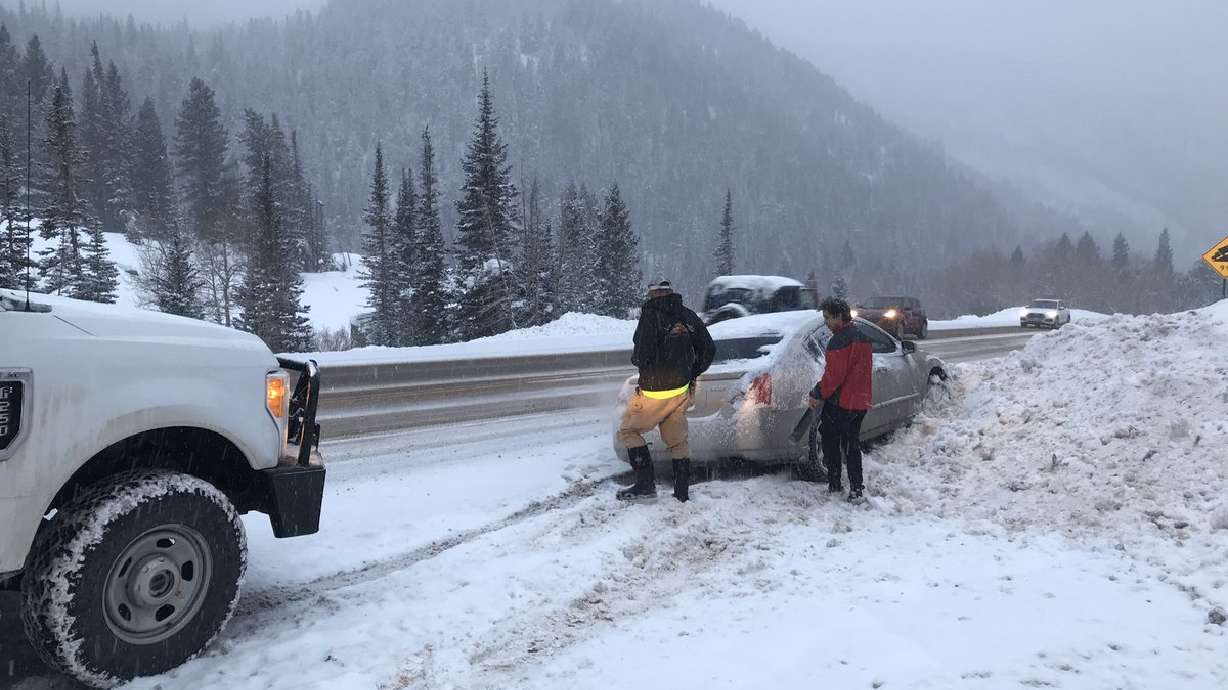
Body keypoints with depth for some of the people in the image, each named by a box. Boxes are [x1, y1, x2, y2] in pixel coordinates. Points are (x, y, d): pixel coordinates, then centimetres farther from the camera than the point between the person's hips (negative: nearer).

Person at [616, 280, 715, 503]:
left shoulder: (651, 316, -14)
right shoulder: (688, 317, 5)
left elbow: (644, 356, -20)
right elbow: (709, 350, 9)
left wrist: (636, 359, 3)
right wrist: (692, 374, 19)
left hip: (654, 392, -6)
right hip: (681, 390, 6)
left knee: (628, 431, 10)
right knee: (677, 441, 17)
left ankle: (646, 483, 3)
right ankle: (682, 492, 20)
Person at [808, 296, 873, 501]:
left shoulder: (839, 341, -17)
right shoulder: (864, 338, 13)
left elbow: (834, 375, -21)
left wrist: (818, 395, -11)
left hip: (841, 402, -8)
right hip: (861, 402, 8)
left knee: (831, 442, 7)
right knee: (852, 444, 14)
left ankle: (834, 484, 10)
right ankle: (856, 489, 11)